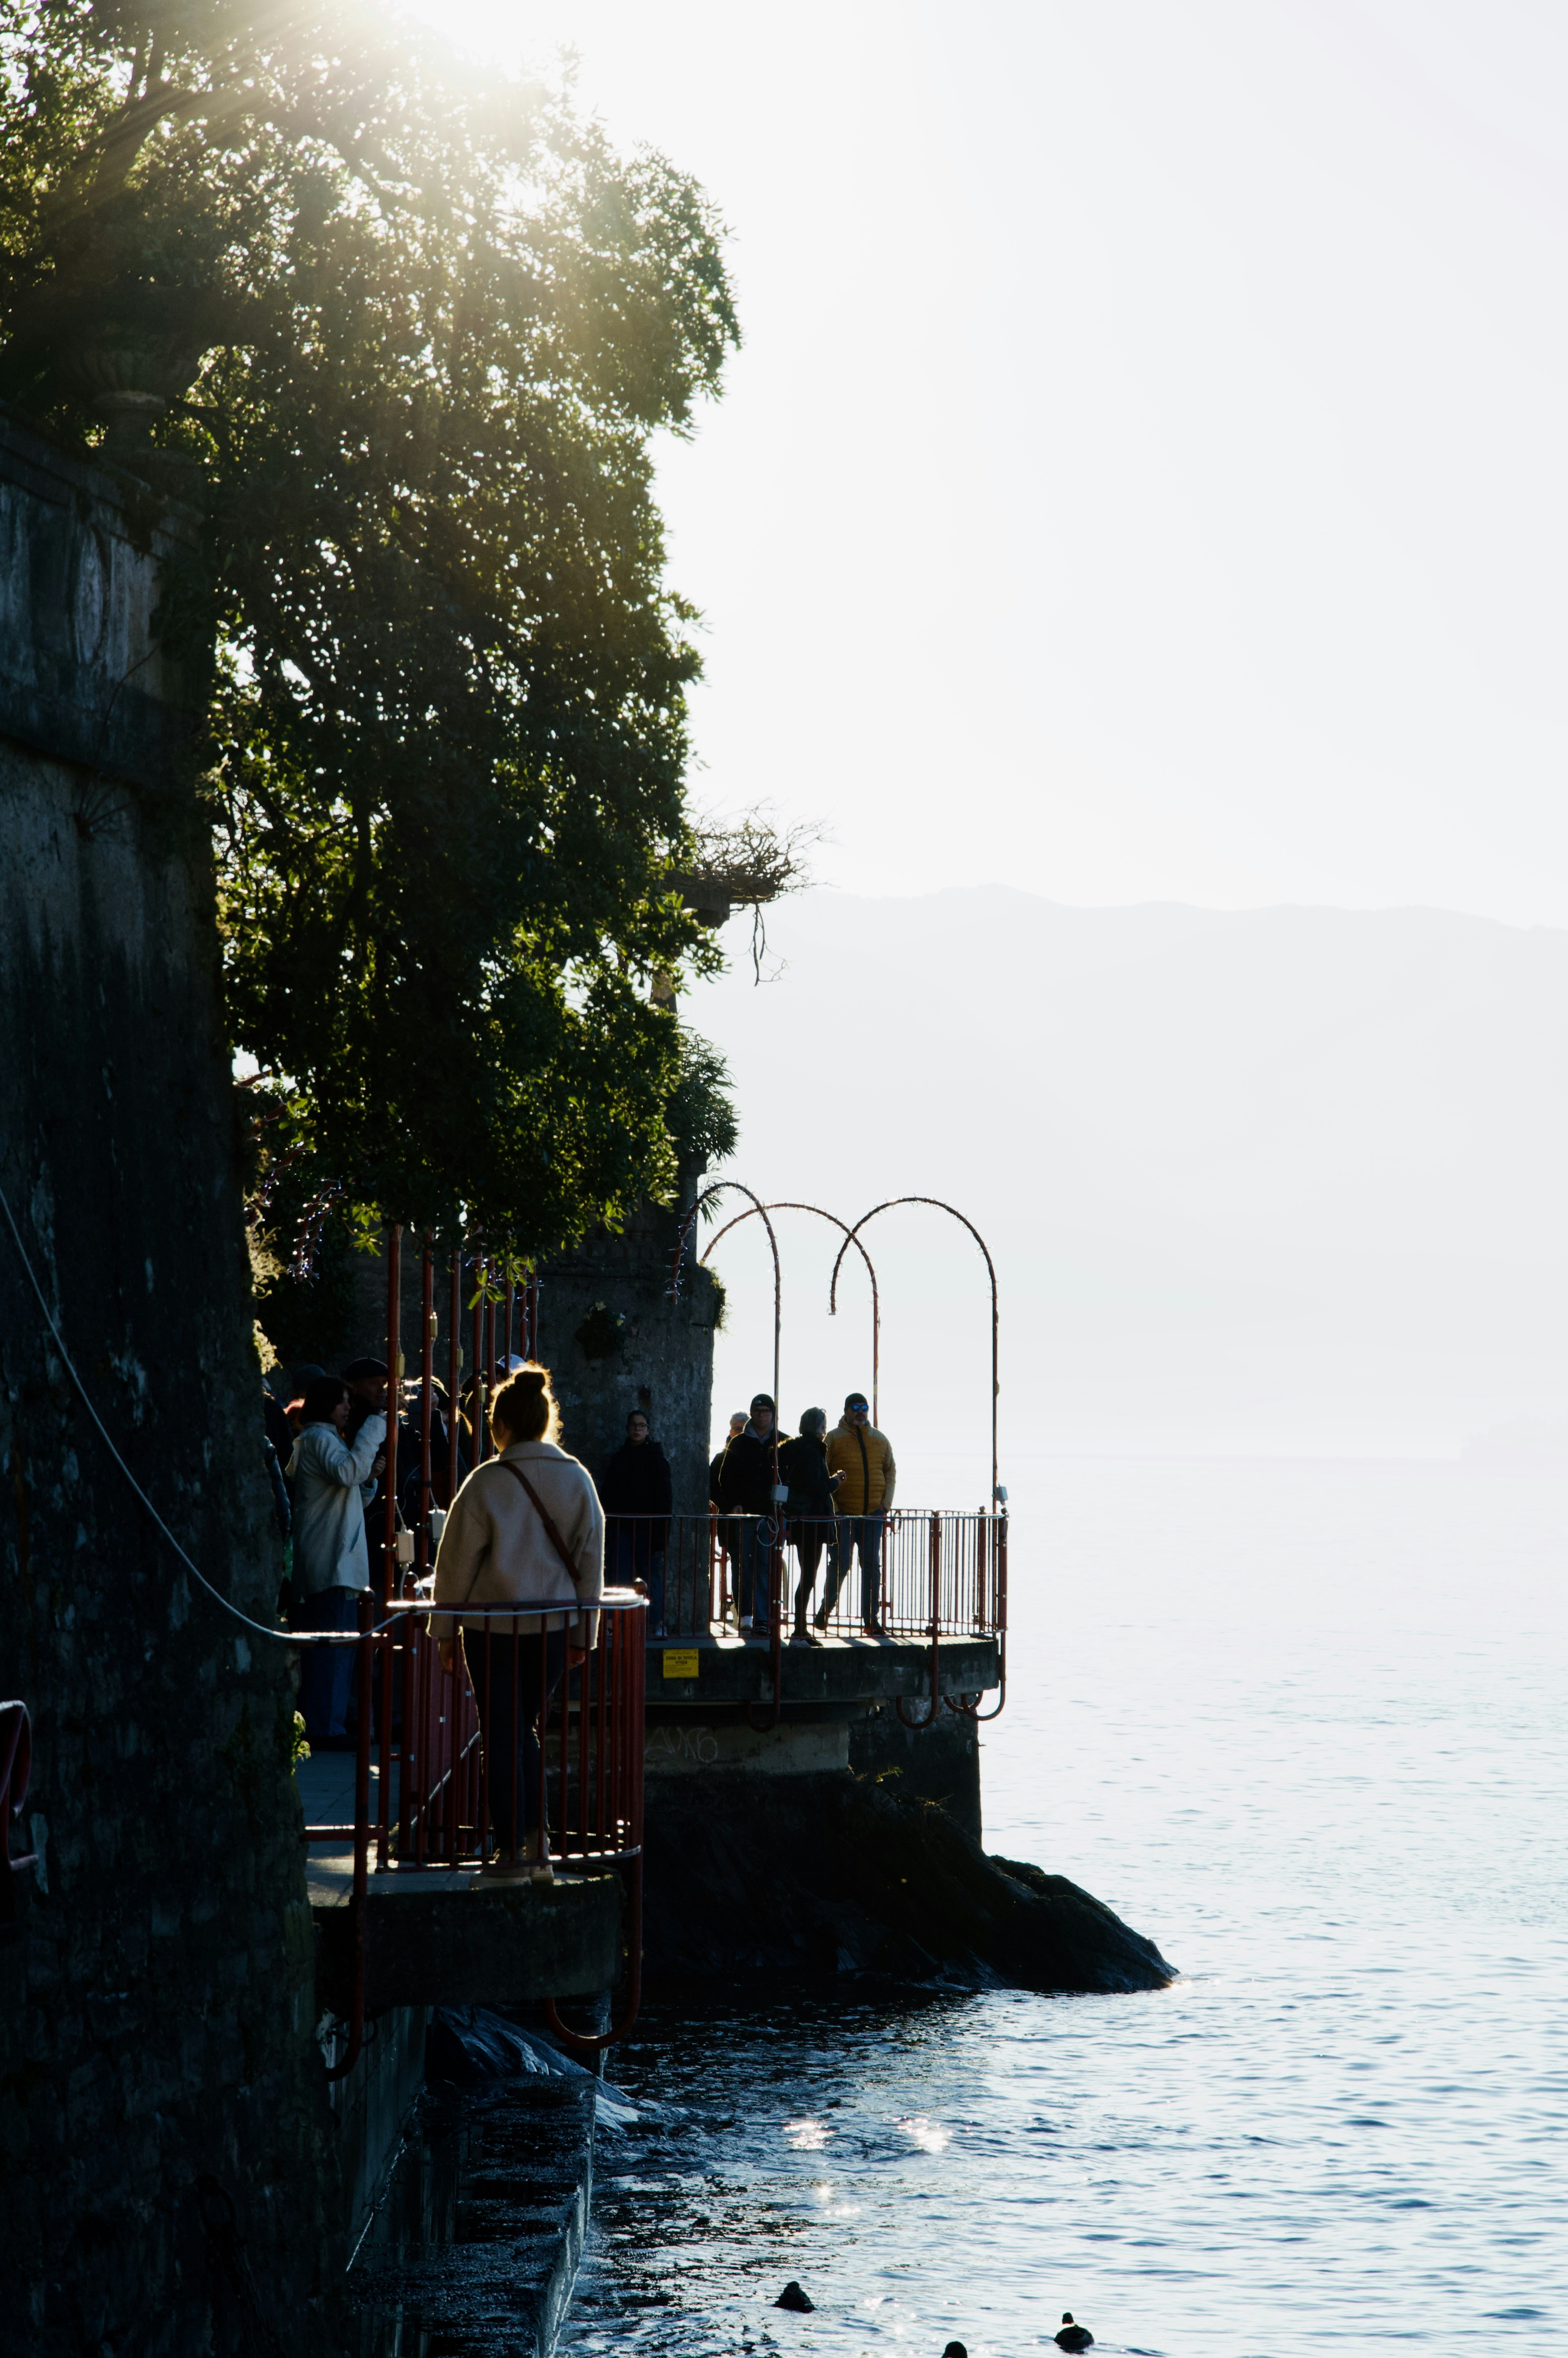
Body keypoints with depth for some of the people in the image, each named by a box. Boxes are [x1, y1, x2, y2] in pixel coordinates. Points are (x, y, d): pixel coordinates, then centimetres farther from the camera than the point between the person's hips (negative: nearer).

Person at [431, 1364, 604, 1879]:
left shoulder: (487, 1482, -10)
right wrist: (582, 1631, 15)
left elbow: (458, 1560, -6)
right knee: (525, 1729, 19)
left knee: (502, 1736, 4)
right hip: (554, 1623, 4)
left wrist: (444, 1628, 4)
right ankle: (533, 1836, 13)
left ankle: (512, 1847, 5)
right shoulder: (576, 1479, 1)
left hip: (493, 1627, -4)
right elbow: (590, 1560, 7)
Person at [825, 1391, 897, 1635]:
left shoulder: (880, 1440, 11)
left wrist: (886, 1504, 5)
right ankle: (825, 1610, 14)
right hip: (843, 1514, -3)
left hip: (873, 1514, 4)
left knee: (872, 1567, 3)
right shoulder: (833, 1439, -1)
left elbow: (891, 1471, 16)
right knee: (841, 1564, -4)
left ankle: (871, 1620, 6)